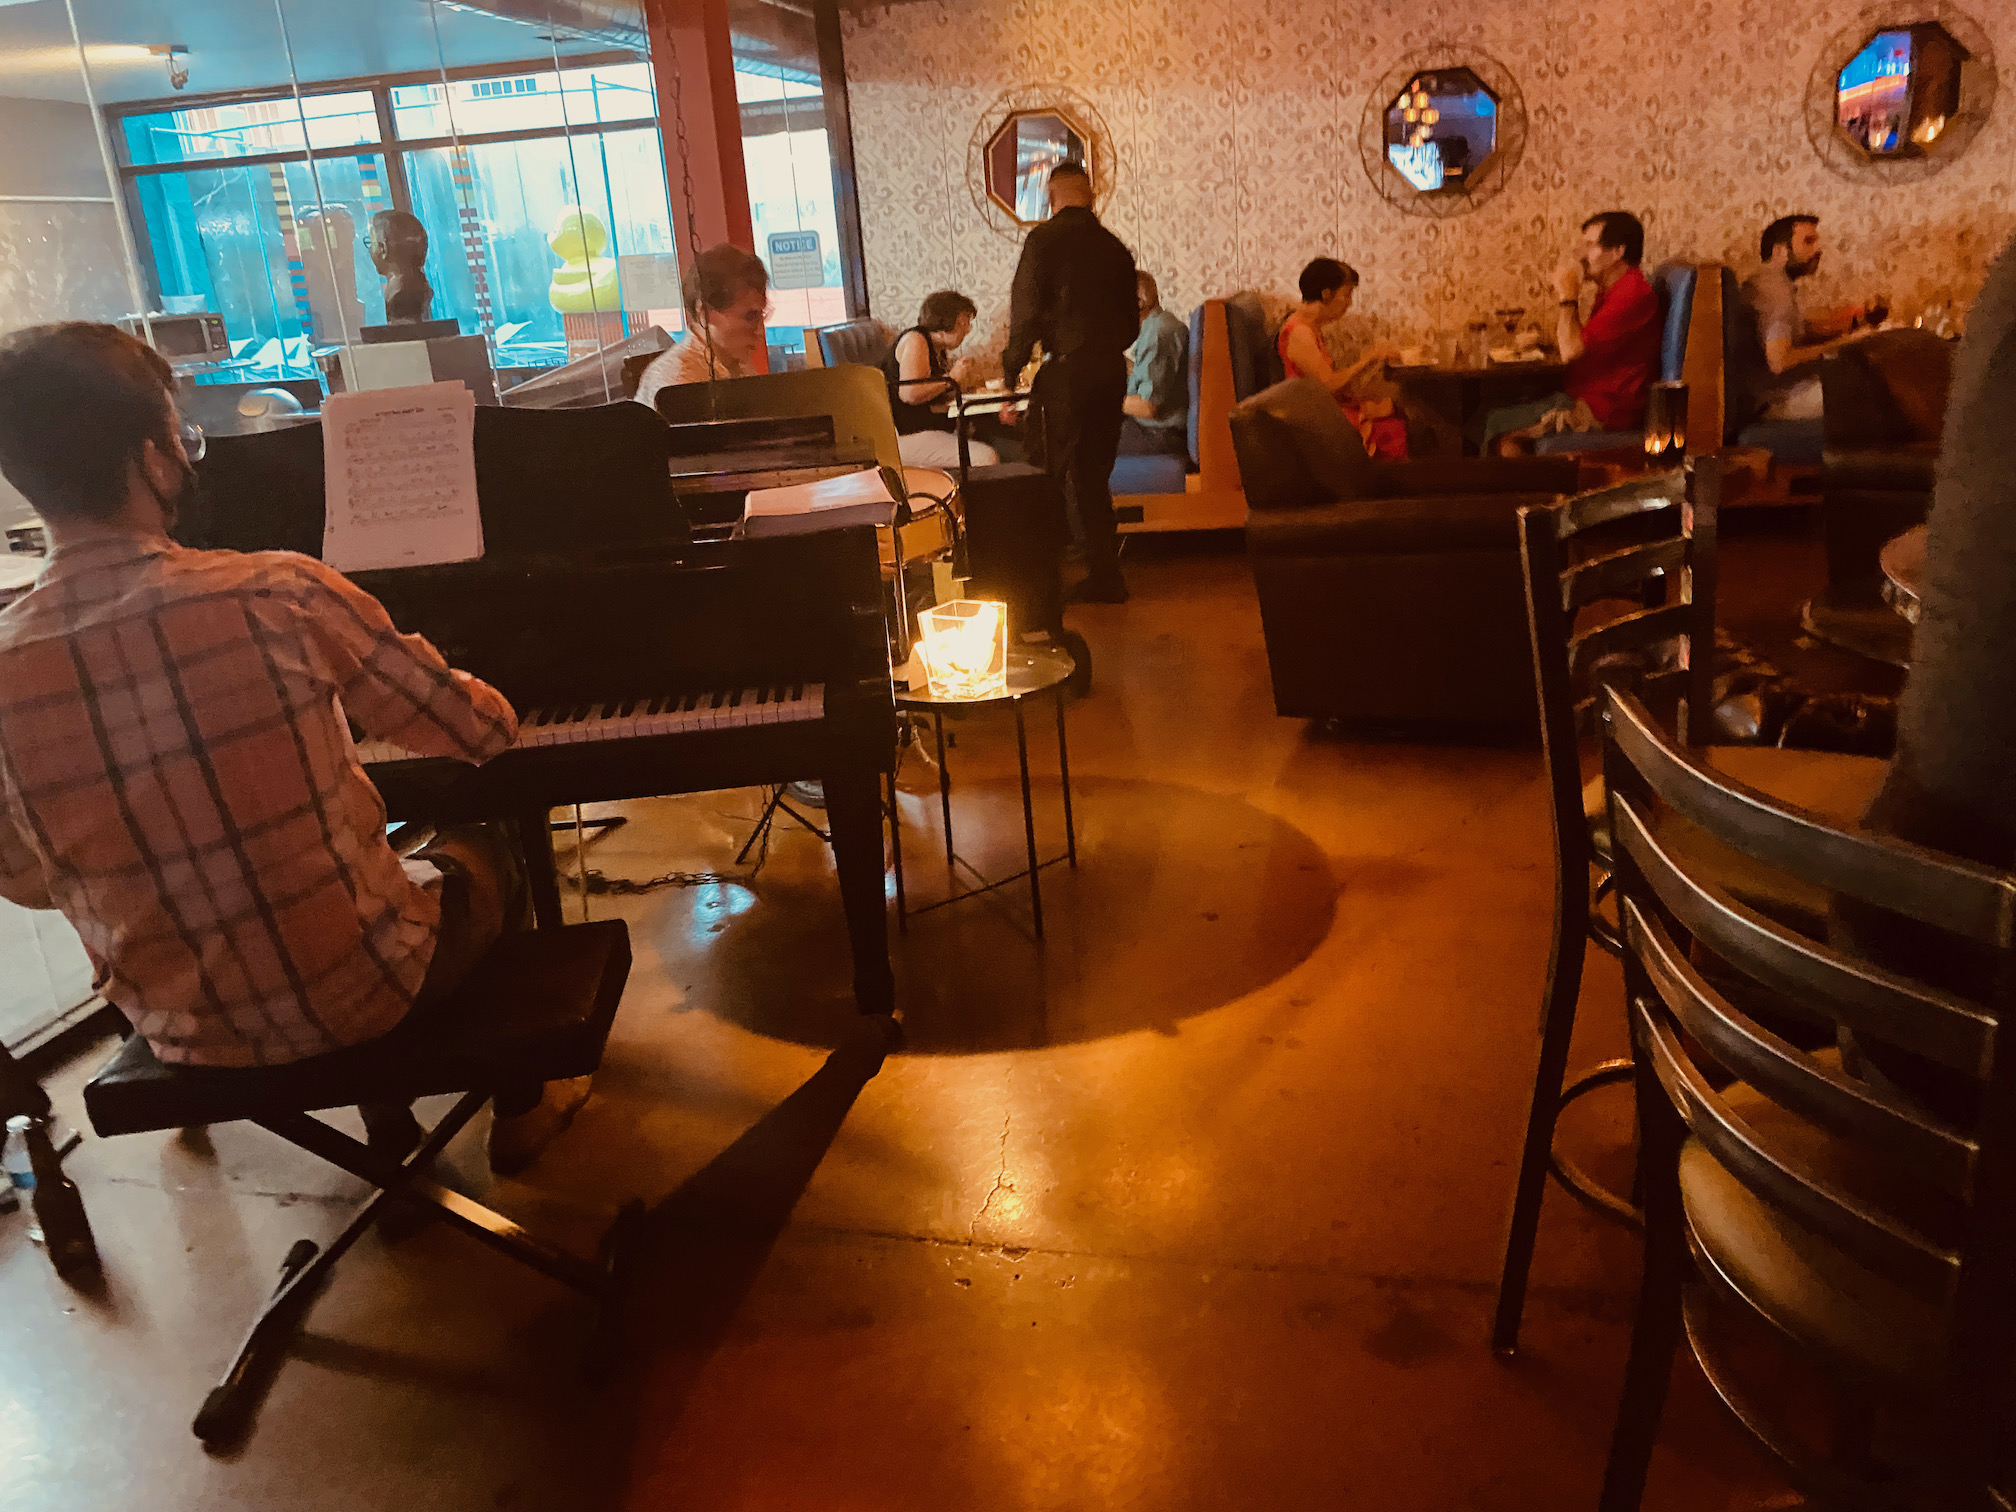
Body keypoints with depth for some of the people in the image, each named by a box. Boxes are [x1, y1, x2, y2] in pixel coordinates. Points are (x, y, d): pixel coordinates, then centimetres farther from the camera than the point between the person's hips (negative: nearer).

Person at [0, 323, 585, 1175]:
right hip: (356, 993, -3)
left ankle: (388, 1120, 43)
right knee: (482, 855, 28)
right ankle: (522, 1107, 40)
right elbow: (480, 731, -10)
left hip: (182, 1033, 4)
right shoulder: (277, 595, -22)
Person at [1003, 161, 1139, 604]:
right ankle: (1106, 576, 18)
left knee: (1052, 476, 1)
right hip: (1113, 369, 6)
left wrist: (1012, 364, 0)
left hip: (1068, 369, -6)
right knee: (1094, 475, 14)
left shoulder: (1045, 239, -5)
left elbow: (1026, 310, -11)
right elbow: (1131, 321, 15)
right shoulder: (1114, 246, 12)